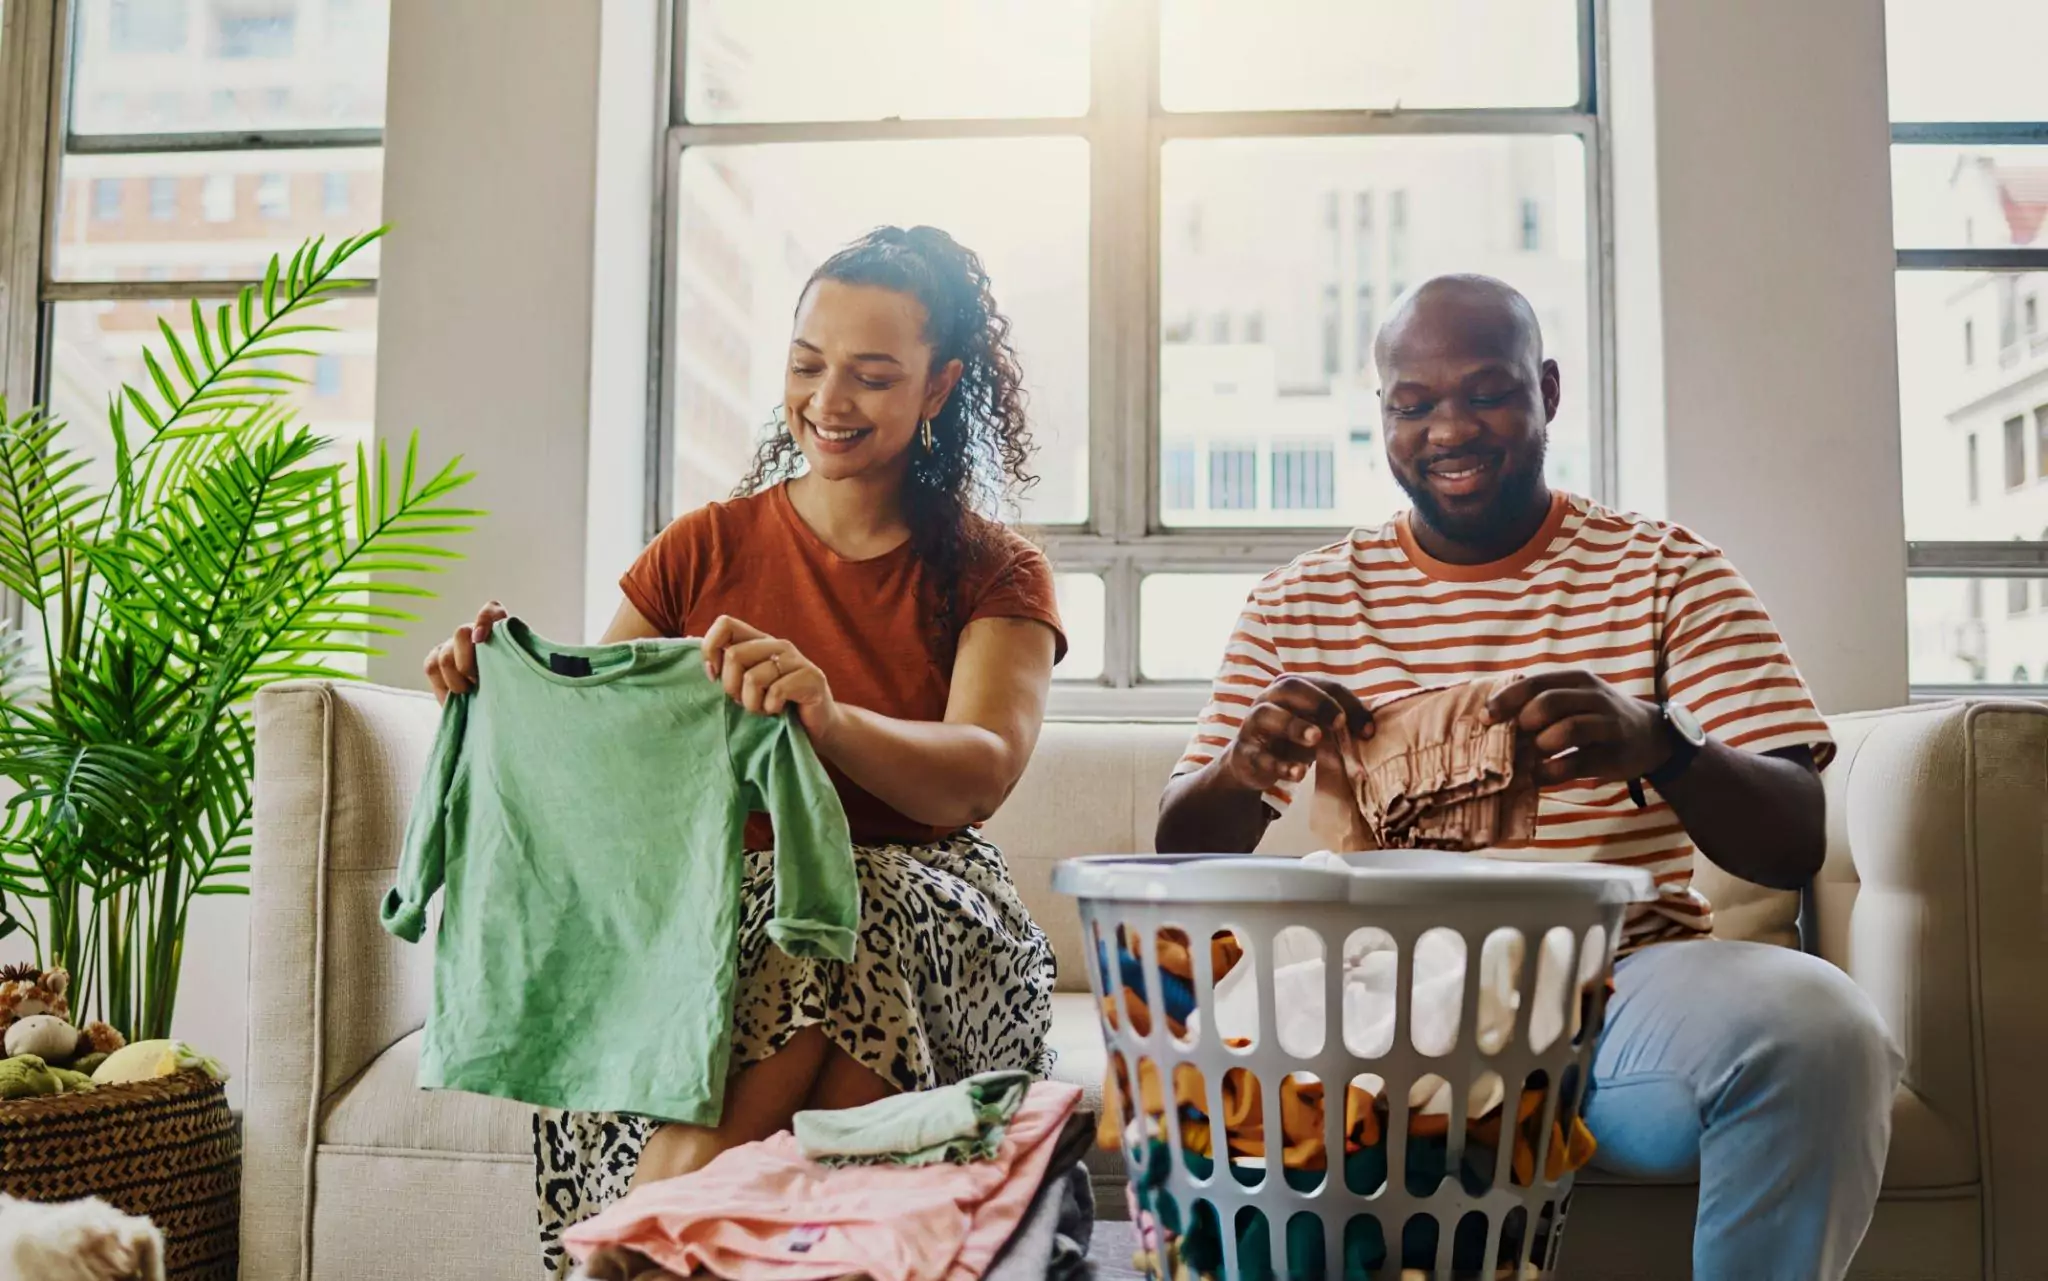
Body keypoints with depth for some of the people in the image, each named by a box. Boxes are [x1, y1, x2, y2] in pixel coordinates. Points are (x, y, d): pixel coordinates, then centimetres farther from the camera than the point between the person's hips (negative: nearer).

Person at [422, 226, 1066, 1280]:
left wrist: (827, 718, -34)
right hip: (714, 914, 1)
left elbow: (979, 774, -12)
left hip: (926, 927, 0)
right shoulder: (703, 550, 14)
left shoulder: (996, 579, 8)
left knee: (864, 904, -35)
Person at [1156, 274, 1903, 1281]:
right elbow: (1182, 856, 6)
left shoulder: (1667, 573, 6)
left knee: (1817, 1025, -31)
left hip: (1617, 983, 0)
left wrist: (1658, 747, -26)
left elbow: (1797, 846, -3)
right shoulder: (1299, 603, 9)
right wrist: (1241, 768, -19)